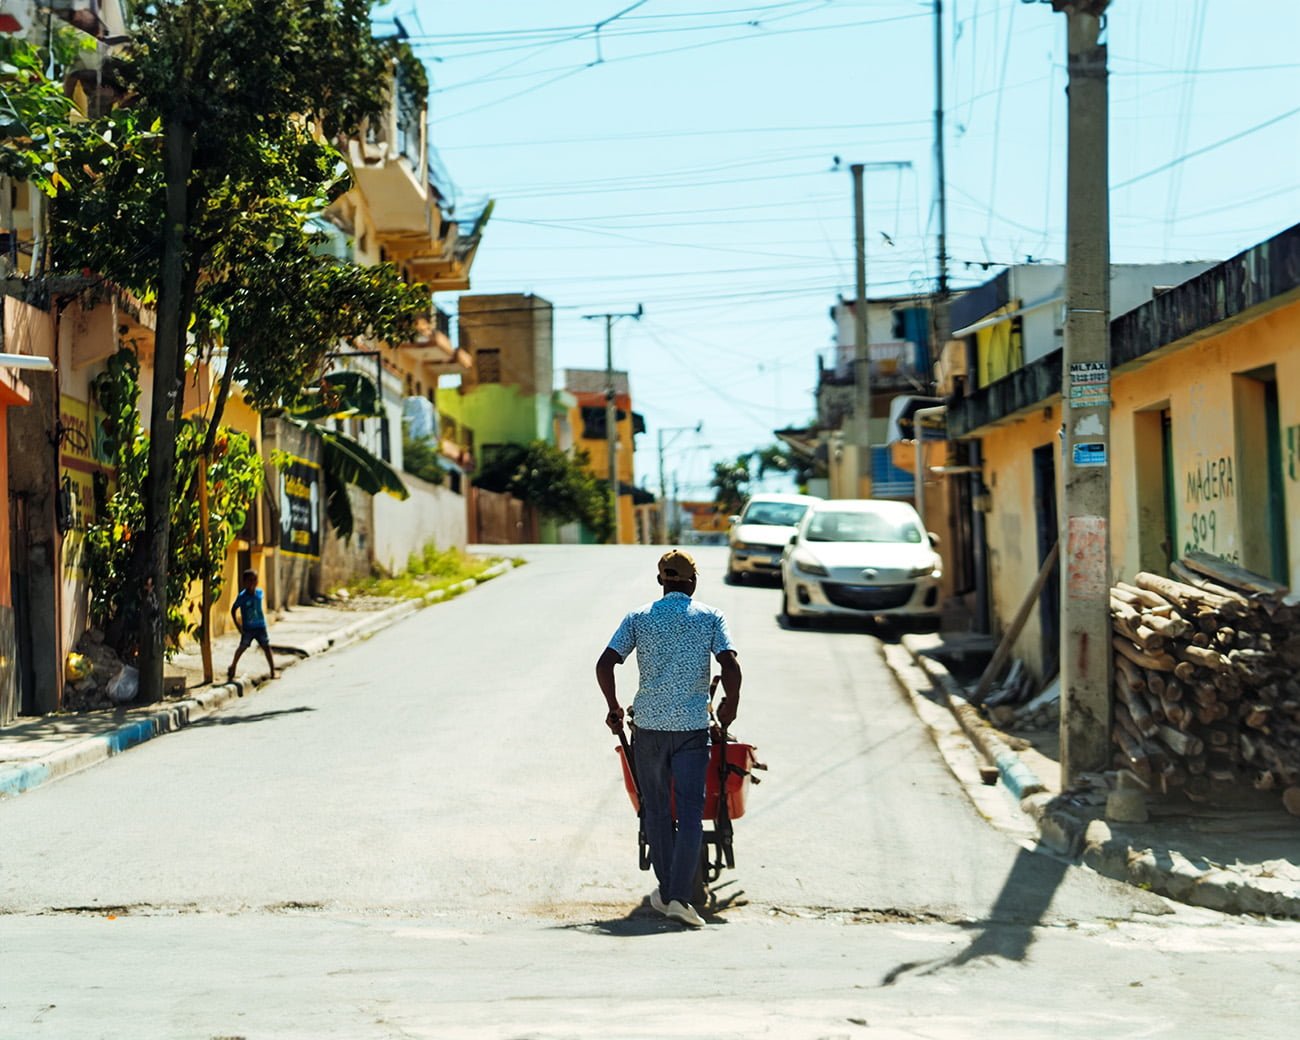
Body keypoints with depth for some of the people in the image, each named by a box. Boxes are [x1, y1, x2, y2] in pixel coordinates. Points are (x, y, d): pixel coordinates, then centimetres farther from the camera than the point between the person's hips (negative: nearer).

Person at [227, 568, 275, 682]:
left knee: (266, 647, 2)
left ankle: (273, 671, 7)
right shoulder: (242, 596, -14)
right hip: (248, 628, -3)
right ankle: (232, 668, 23)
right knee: (242, 647, 3)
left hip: (260, 626, 3)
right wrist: (238, 626, -8)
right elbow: (233, 610, -6)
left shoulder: (259, 593, -2)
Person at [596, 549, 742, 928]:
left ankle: (666, 891, 21)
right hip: (692, 726, -1)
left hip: (648, 724, 2)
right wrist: (730, 706, 8)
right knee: (690, 812, -1)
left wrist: (614, 708, 12)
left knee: (656, 810, 14)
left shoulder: (639, 617, 6)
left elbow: (605, 664, -1)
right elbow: (730, 666, -8)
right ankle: (679, 896, -12)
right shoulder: (710, 617, 3)